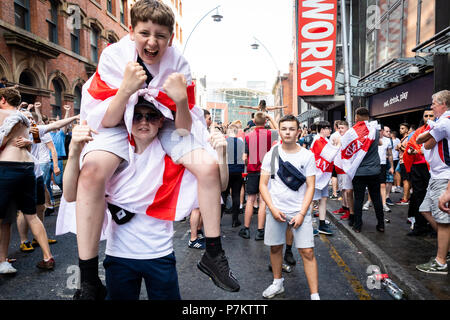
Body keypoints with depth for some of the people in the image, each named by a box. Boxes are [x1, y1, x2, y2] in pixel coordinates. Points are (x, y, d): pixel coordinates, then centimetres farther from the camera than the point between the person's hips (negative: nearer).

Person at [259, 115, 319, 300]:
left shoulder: (307, 156, -1)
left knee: (307, 251, -3)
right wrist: (273, 209, -10)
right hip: (275, 210, 2)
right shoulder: (271, 155, 2)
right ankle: (278, 283, 34)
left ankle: (315, 295, 8)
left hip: (300, 210, -1)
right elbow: (263, 184, 1)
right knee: (275, 247, 13)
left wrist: (302, 213, -10)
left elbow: (310, 187, -2)